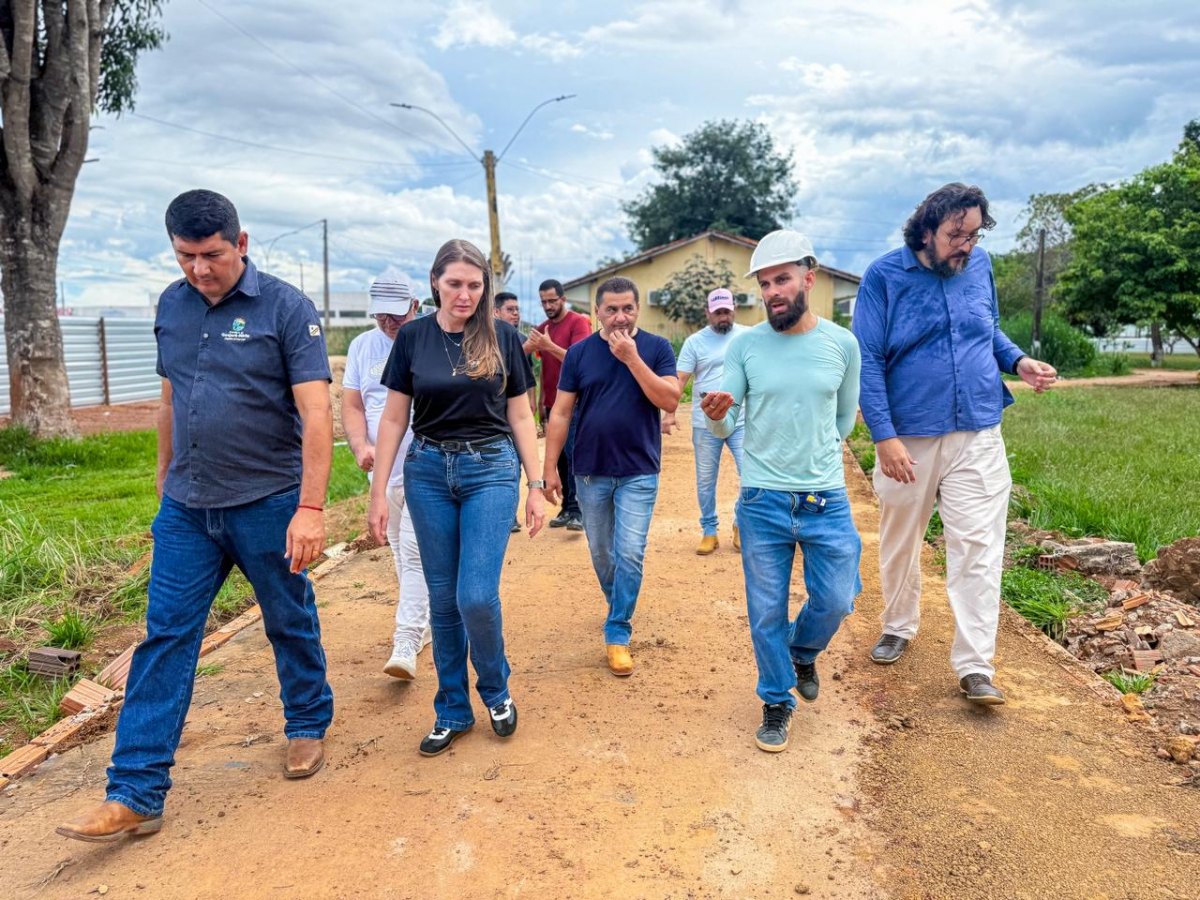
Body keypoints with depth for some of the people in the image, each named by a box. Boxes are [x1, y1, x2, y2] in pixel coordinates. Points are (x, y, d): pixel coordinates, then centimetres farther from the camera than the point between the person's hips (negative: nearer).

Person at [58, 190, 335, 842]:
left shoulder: (286, 309, -11)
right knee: (164, 641, 4)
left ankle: (308, 728, 36)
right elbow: (171, 399, 16)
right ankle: (134, 794, 11)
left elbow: (315, 414, -17)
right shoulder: (172, 306, 6)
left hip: (268, 505, -4)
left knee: (291, 625, 12)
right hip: (186, 509, 5)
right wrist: (166, 480, 19)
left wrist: (310, 508, -23)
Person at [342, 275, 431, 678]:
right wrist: (361, 446, -11)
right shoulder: (362, 346, 9)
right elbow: (351, 406, 7)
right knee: (402, 554, 15)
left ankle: (406, 645, -9)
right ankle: (423, 623, 31)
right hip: (383, 470, 5)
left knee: (414, 554, -11)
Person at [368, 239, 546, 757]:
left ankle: (496, 691, 19)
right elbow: (394, 418, 4)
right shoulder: (413, 337, 2)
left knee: (477, 596, -10)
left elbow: (520, 416, 4)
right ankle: (453, 711, 24)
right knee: (443, 599, 8)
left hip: (490, 469, -1)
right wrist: (378, 491, 0)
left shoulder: (502, 339, 0)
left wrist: (536, 487, 1)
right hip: (428, 471, 2)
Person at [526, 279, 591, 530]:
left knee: (574, 455, -10)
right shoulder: (542, 329, 14)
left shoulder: (578, 322, -5)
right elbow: (544, 368, 13)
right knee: (560, 457, 7)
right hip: (552, 404, 6)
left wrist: (548, 345, -23)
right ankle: (567, 507, 13)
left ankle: (577, 512, -9)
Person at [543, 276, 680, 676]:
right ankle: (619, 607, 40)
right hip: (591, 472, 2)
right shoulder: (579, 352, 0)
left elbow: (670, 400, -15)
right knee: (601, 552, 14)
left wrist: (632, 357, -20)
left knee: (630, 553, -7)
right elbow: (561, 413, 1)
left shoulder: (656, 348, -3)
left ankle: (617, 633, 6)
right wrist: (550, 467, -3)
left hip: (639, 472, -2)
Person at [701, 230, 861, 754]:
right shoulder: (744, 345, -5)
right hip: (762, 503, 0)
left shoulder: (842, 343, -2)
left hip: (827, 500, 1)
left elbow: (845, 419, 12)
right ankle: (777, 703, 30)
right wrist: (716, 415, -27)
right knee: (767, 612, 9)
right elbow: (724, 428, -6)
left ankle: (802, 651, 41)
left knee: (835, 600, 8)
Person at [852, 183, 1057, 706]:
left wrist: (1018, 362, -2)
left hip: (977, 436, 2)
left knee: (978, 548, -4)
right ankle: (898, 627, 38)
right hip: (908, 438, -2)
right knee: (900, 543, 15)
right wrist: (884, 436, -17)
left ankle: (975, 668, 3)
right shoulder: (884, 276, -7)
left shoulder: (979, 267, 4)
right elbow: (868, 361, -10)